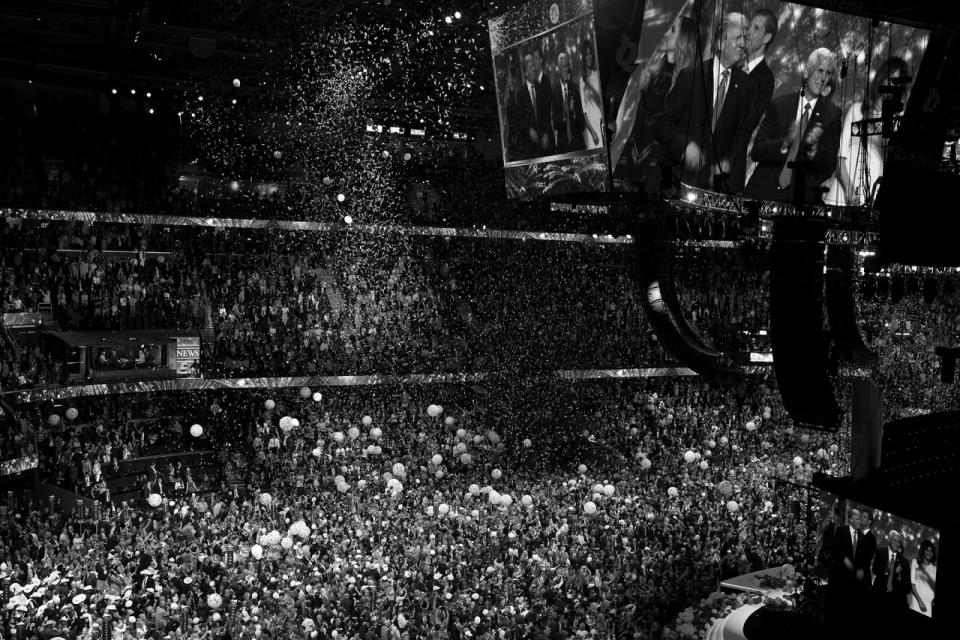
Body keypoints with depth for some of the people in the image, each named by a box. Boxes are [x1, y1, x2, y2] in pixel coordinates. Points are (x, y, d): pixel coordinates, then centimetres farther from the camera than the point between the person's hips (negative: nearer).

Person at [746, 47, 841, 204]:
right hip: (765, 193, 0)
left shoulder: (832, 114, 4)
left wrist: (814, 147, -20)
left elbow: (830, 166, 0)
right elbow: (756, 152, -3)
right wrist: (785, 142, -20)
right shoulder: (778, 104, 4)